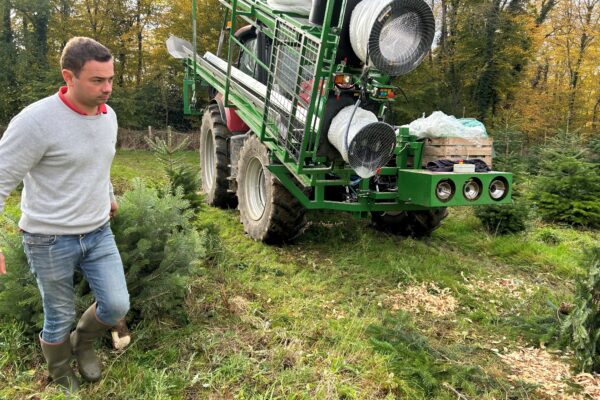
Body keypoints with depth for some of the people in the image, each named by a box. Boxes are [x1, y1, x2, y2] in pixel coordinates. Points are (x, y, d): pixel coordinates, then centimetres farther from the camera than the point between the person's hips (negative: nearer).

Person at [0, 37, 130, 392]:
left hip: (99, 233, 6)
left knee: (117, 306, 5)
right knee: (60, 319, 10)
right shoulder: (36, 121, -21)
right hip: (51, 241, -5)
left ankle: (83, 343, 37)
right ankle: (62, 379, 38)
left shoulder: (109, 116, 1)